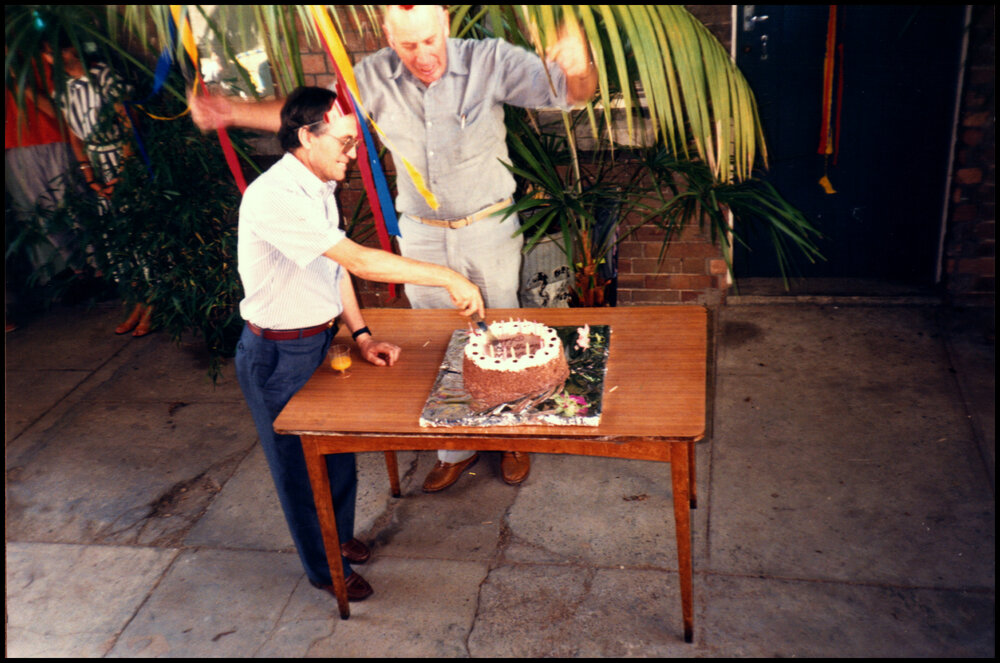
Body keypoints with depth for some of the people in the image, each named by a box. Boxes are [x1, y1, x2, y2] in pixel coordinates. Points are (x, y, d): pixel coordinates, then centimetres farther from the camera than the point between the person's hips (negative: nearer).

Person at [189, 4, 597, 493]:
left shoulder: (489, 61, -18)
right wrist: (233, 111, -12)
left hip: (489, 230, -2)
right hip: (421, 236, 3)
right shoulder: (375, 77, -11)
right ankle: (456, 449, 34)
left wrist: (577, 68, -47)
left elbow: (574, 92, -22)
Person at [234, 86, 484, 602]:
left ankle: (339, 536, 46)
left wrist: (361, 335, 3)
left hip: (319, 340, 8)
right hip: (278, 356, -8)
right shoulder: (274, 197, -29)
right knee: (300, 466, 11)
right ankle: (327, 569, 31)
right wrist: (449, 278, -32)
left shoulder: (317, 187, 3)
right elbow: (358, 261, -34)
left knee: (336, 449, 22)